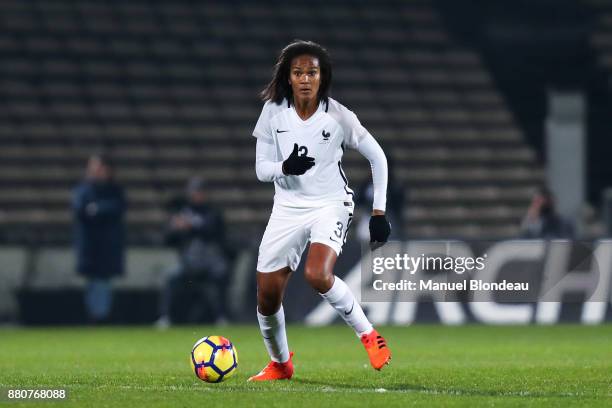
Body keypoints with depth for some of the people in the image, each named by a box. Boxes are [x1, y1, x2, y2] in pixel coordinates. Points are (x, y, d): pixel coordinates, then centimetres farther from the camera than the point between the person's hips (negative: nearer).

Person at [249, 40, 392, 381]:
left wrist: (379, 212, -4)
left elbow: (377, 157, -1)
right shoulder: (273, 112, -6)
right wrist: (285, 167, -25)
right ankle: (280, 363, 26)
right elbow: (261, 170, -2)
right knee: (267, 295, -1)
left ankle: (369, 336, -10)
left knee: (317, 275, -31)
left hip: (331, 204, -3)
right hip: (288, 207, 3)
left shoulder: (338, 116, -12)